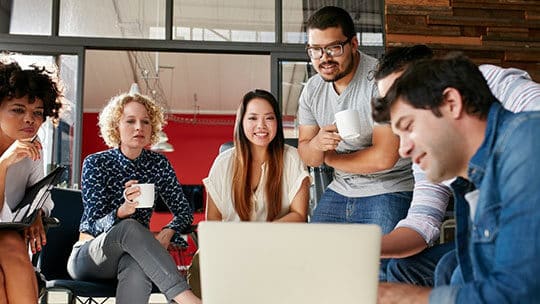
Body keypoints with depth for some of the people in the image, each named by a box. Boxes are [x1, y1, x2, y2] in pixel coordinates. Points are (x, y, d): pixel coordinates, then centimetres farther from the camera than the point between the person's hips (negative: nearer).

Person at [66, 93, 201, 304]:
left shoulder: (158, 164, 1)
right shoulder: (96, 163, -9)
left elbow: (184, 211, 5)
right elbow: (94, 226, -16)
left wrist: (168, 232, -20)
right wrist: (122, 211, -39)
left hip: (133, 254, 2)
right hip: (89, 257, -2)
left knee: (137, 269, -39)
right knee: (130, 227, -37)